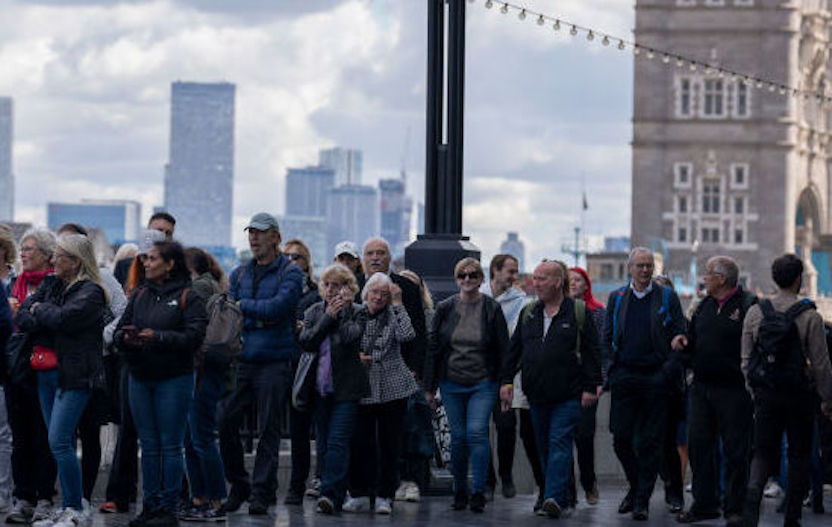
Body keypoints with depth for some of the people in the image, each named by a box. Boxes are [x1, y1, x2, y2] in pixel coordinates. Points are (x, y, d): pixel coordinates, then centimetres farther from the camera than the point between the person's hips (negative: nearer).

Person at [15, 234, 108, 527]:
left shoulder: (90, 292, -8)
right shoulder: (51, 285, 14)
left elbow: (64, 317, -23)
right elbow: (21, 319, 7)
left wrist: (40, 311, -4)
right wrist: (50, 319, -10)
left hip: (74, 376, -8)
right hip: (46, 374, 8)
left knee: (59, 442, -13)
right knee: (60, 444, 10)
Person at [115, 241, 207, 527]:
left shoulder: (188, 297, -5)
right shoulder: (140, 294, 12)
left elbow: (194, 336, -15)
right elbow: (119, 330, 10)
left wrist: (158, 337, -22)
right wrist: (126, 338, -13)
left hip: (173, 379, -5)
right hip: (140, 378, 5)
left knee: (171, 446, -2)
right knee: (148, 445, 9)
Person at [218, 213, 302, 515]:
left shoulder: (290, 273, 0)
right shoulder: (239, 274, 15)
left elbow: (279, 306, -15)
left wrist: (244, 306, -6)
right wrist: (259, 318, -10)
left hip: (274, 362, -4)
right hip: (241, 360, 4)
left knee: (268, 430, -2)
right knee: (225, 422, -1)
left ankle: (262, 493, 3)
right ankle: (238, 485, 14)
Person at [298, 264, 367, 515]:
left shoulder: (357, 313, 0)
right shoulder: (313, 312, 12)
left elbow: (351, 337, -17)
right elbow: (306, 341, -3)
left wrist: (342, 311, -9)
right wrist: (329, 316, -8)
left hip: (346, 390, -5)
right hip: (320, 389, 5)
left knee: (337, 442, -14)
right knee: (324, 444, 7)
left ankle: (329, 494, -22)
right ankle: (335, 496, 14)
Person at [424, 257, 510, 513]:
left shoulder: (492, 309, -1)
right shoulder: (445, 309, 4)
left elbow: (503, 348, 2)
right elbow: (433, 347, 8)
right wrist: (430, 386, 5)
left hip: (483, 384, -2)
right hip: (451, 384, 2)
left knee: (476, 432, -14)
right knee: (458, 437, 5)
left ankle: (478, 492, -9)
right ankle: (459, 492, 17)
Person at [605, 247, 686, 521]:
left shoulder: (667, 298, 4)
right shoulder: (616, 298, 11)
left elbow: (680, 336, 2)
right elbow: (607, 339, 13)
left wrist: (671, 371, -8)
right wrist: (606, 374, 5)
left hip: (655, 378, -2)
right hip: (624, 379, 2)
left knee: (650, 442, -1)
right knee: (621, 438, 0)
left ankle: (642, 499, 5)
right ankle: (636, 486, 22)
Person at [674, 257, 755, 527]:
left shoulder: (748, 305, -8)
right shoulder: (705, 306, 14)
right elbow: (695, 340, 24)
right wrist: (684, 342, 3)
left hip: (733, 390, -7)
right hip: (702, 388, 7)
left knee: (736, 450, 0)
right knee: (699, 444, 7)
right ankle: (704, 503, 17)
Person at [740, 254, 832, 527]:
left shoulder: (755, 312, 1)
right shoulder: (809, 316, -9)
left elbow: (746, 360, 6)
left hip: (765, 394, 3)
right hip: (799, 395, -2)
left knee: (763, 452, 8)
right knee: (799, 455, 10)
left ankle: (753, 492, -21)